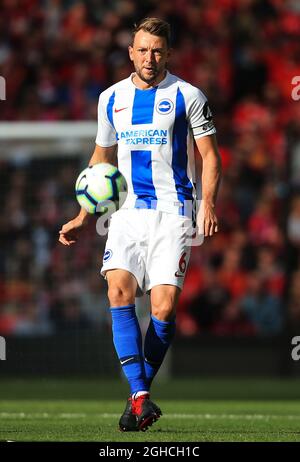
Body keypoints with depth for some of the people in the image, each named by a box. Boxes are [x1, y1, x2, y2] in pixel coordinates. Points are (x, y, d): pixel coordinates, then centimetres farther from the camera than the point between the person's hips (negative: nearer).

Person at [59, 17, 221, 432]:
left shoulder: (187, 96, 2)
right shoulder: (111, 98, 13)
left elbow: (210, 155, 2)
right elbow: (101, 160, 23)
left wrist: (208, 203, -15)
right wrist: (82, 217, 18)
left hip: (173, 212, -3)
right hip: (127, 212, 3)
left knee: (164, 306, -12)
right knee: (120, 291, -18)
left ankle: (140, 393, 6)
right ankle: (140, 395, -22)